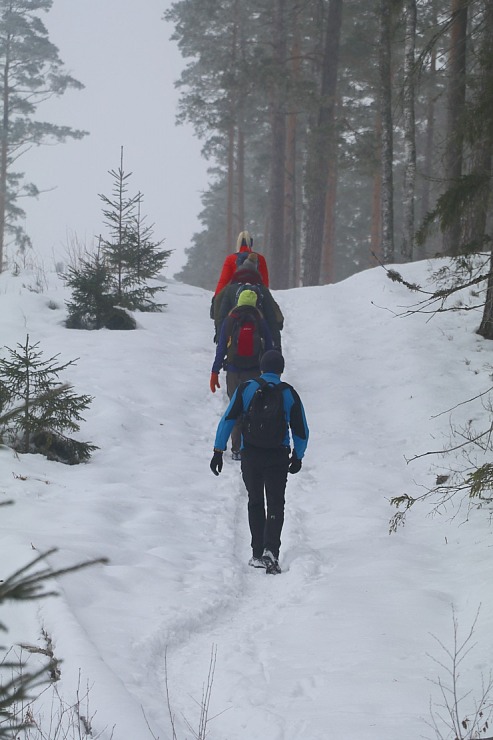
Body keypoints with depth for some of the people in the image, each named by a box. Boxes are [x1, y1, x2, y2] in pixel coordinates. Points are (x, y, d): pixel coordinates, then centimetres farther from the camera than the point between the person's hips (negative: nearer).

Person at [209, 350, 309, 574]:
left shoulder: (245, 389, -1)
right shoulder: (289, 393, 1)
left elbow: (228, 419, -5)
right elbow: (301, 431, 5)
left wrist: (218, 451, -2)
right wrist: (297, 457, 20)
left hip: (250, 455, 1)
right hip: (279, 455, -1)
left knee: (255, 503, 16)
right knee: (275, 504, 4)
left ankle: (258, 554, 16)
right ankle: (270, 550, -15)